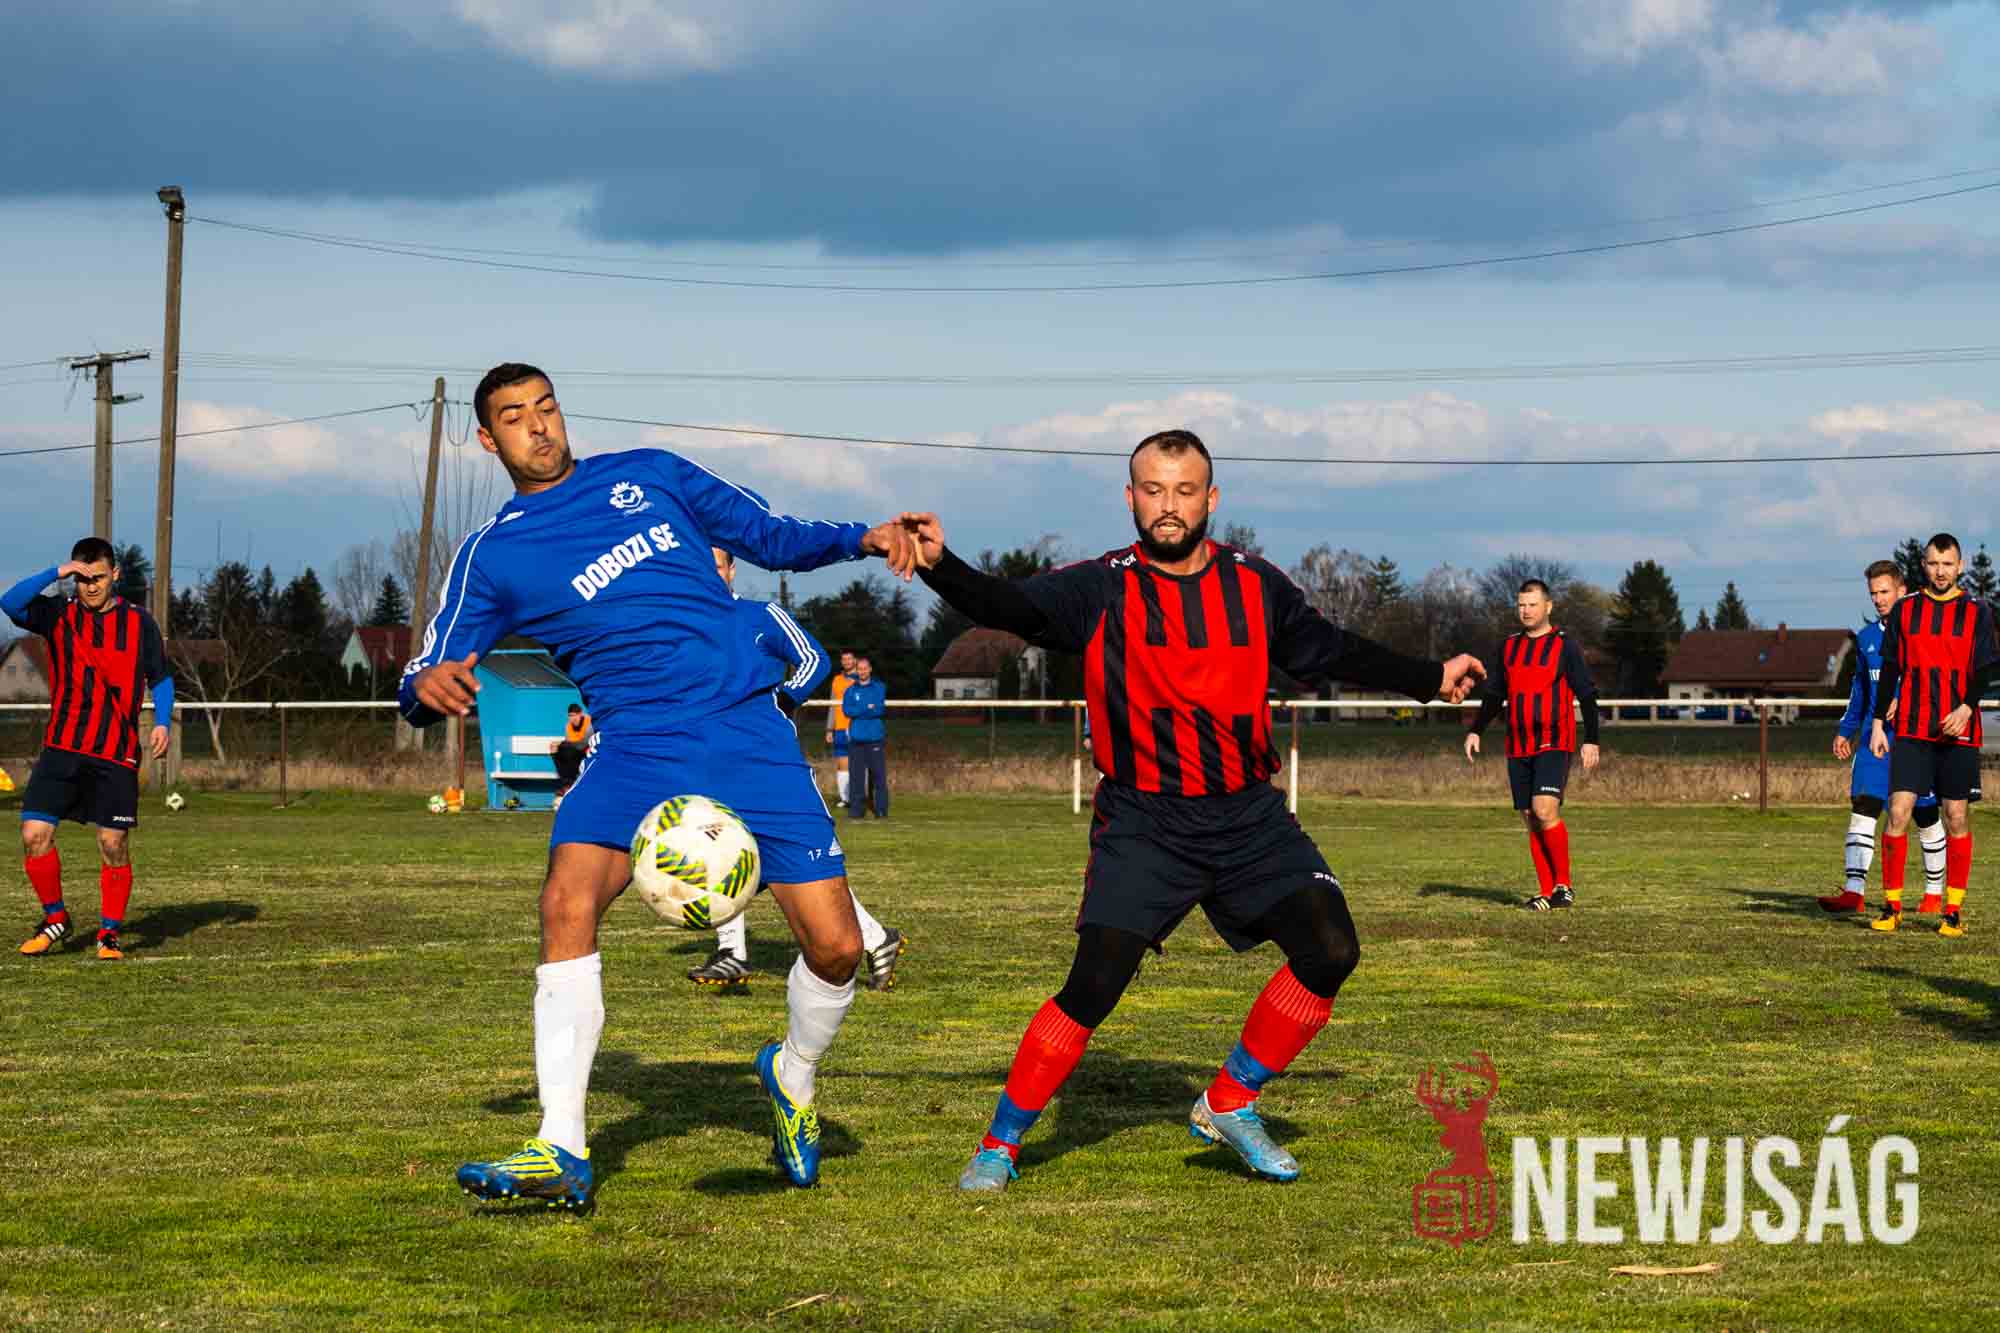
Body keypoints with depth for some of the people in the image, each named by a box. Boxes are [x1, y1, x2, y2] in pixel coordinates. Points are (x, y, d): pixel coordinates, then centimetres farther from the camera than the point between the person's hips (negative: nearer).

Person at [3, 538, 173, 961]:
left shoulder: (138, 623, 4)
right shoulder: (59, 615, 5)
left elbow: (161, 679, 10)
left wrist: (162, 722, -6)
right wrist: (55, 573, -18)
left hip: (116, 754, -1)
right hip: (62, 747, 1)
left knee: (114, 845, -2)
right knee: (35, 835, -8)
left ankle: (110, 932, 14)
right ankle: (55, 918, 13)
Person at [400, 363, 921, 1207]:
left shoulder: (649, 475, 14)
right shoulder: (492, 556, 8)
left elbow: (771, 539, 20)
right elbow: (425, 682, 5)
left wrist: (859, 538, 3)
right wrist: (429, 685, -20)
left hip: (749, 732, 1)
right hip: (636, 748, -1)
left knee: (834, 945, -6)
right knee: (568, 902, -28)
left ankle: (793, 1079, 27)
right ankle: (561, 1153, -25)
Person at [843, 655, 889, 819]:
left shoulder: (879, 688, 8)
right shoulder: (850, 690, 12)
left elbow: (881, 709, -4)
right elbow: (847, 710, -3)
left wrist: (859, 711, -6)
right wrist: (869, 708, -8)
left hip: (875, 738, -1)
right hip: (856, 738, 1)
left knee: (879, 774, -5)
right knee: (857, 775, -1)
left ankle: (881, 810, -3)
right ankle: (856, 809, 2)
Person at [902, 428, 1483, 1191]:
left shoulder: (1256, 587, 6)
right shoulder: (1101, 591, -5)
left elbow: (1333, 653, 21)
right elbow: (1010, 608, -20)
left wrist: (1431, 680, 24)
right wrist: (941, 565, -39)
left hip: (1248, 815, 4)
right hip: (1142, 824, -4)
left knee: (1330, 953, -9)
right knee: (1094, 986, -15)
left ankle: (1228, 1106, 11)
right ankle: (999, 1145, 1)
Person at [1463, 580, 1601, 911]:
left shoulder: (1564, 646, -2)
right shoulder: (1508, 648, 13)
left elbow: (1586, 695, -2)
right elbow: (1493, 696, 19)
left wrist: (1591, 740, -9)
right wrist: (1475, 731, 7)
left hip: (1555, 744, -6)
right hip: (1518, 747, 6)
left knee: (1545, 809, -21)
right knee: (1531, 820, 4)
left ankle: (1564, 885, -10)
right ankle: (1547, 892, 9)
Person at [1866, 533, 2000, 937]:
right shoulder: (1904, 610, 9)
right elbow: (1890, 670, 11)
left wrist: (1967, 707, -18)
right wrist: (1878, 724, 6)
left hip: (1959, 732, -1)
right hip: (1911, 730, 1)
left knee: (1957, 817, 0)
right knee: (1898, 812, -8)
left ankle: (1954, 911, 7)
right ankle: (1892, 906, -1)